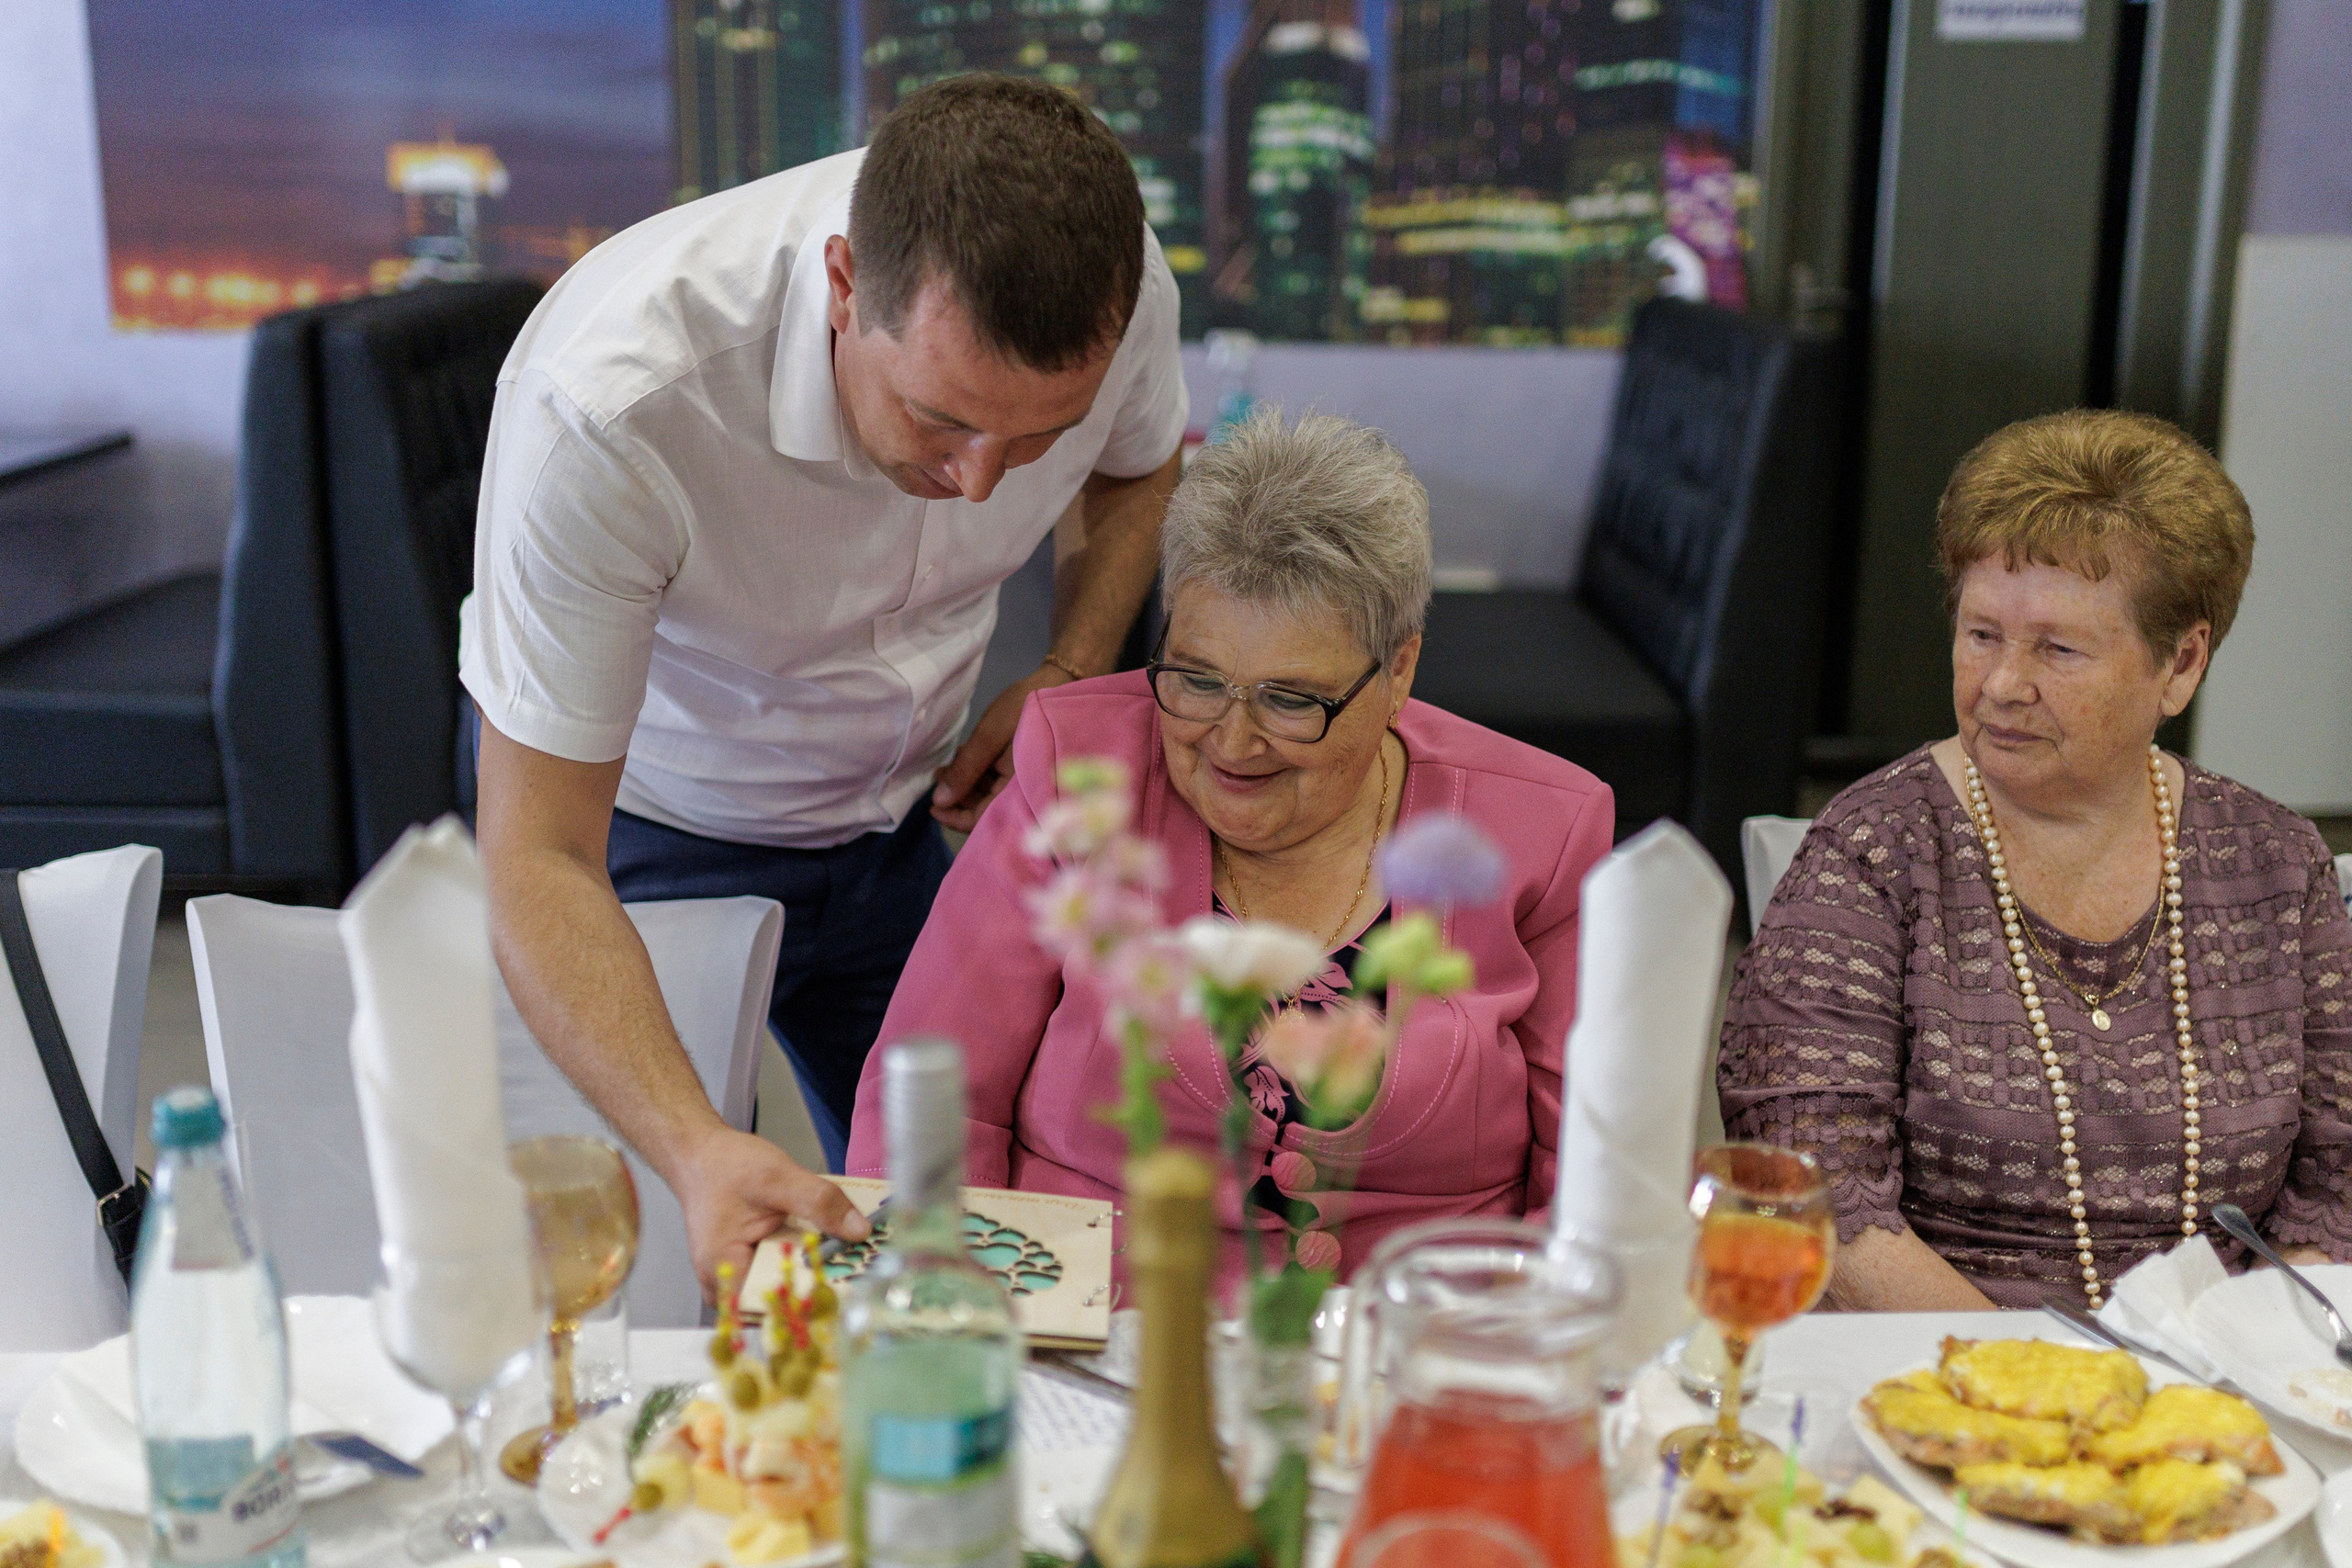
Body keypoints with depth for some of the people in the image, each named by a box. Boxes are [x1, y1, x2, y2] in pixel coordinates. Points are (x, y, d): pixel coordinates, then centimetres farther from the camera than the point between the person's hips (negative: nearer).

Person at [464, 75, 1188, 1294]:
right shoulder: (609, 405, -39)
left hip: (902, 814, 4)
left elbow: (1142, 467, 3)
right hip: (645, 828, -3)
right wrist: (698, 1151, -48)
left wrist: (1071, 679, -14)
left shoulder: (1118, 287, -24)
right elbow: (540, 863, -34)